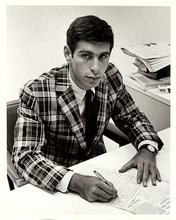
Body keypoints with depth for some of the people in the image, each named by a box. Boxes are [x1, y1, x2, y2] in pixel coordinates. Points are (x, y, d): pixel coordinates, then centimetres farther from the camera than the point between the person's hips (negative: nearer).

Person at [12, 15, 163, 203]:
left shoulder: (111, 77, -8)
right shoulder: (35, 93, -21)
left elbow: (131, 117, 5)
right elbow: (24, 156, -23)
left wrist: (147, 148, -15)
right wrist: (75, 181, -37)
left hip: (98, 169, 4)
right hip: (53, 185, -3)